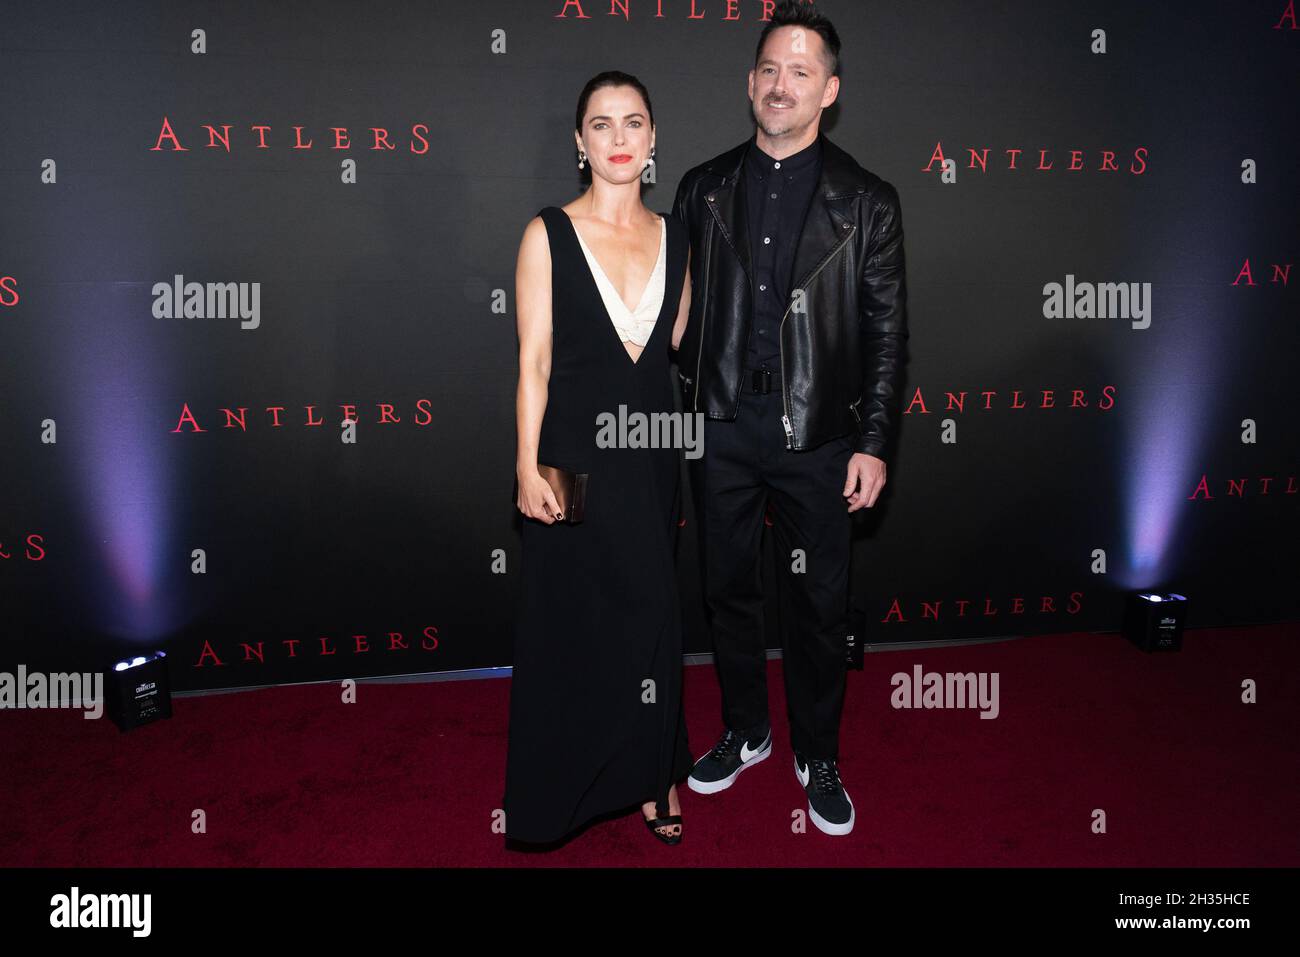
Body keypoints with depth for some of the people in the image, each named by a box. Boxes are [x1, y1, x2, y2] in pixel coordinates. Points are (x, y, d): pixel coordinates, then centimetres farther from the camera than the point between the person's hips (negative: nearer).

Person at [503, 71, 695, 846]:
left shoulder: (674, 236, 7)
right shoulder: (549, 235, -4)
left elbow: (684, 341, 11)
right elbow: (534, 362, -7)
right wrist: (529, 466, -11)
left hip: (652, 450, 4)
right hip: (576, 449, -3)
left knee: (651, 617, 12)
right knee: (576, 621, 7)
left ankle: (650, 773, 32)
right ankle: (572, 786, 28)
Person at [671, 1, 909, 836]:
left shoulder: (866, 201, 0)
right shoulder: (704, 189, 6)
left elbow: (887, 331, -2)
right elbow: (681, 309, 8)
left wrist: (873, 444, -7)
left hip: (817, 433, -2)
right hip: (720, 427, 3)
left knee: (821, 604, 8)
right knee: (730, 589, 14)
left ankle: (819, 757, 28)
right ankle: (746, 732, 35)